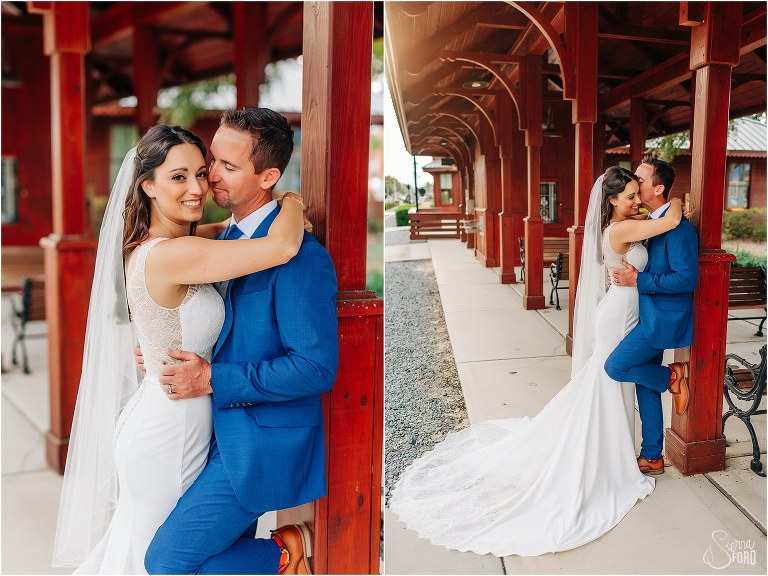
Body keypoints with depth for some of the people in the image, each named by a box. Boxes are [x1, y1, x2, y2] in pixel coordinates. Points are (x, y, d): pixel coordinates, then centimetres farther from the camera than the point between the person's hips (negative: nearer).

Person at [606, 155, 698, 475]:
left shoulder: (678, 227, -18)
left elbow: (686, 278, -23)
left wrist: (638, 279, -21)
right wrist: (624, 274, 2)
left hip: (663, 317, -9)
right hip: (649, 316, 9)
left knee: (615, 366, -14)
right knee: (645, 388, 13)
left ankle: (672, 377, 8)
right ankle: (652, 458, 25)